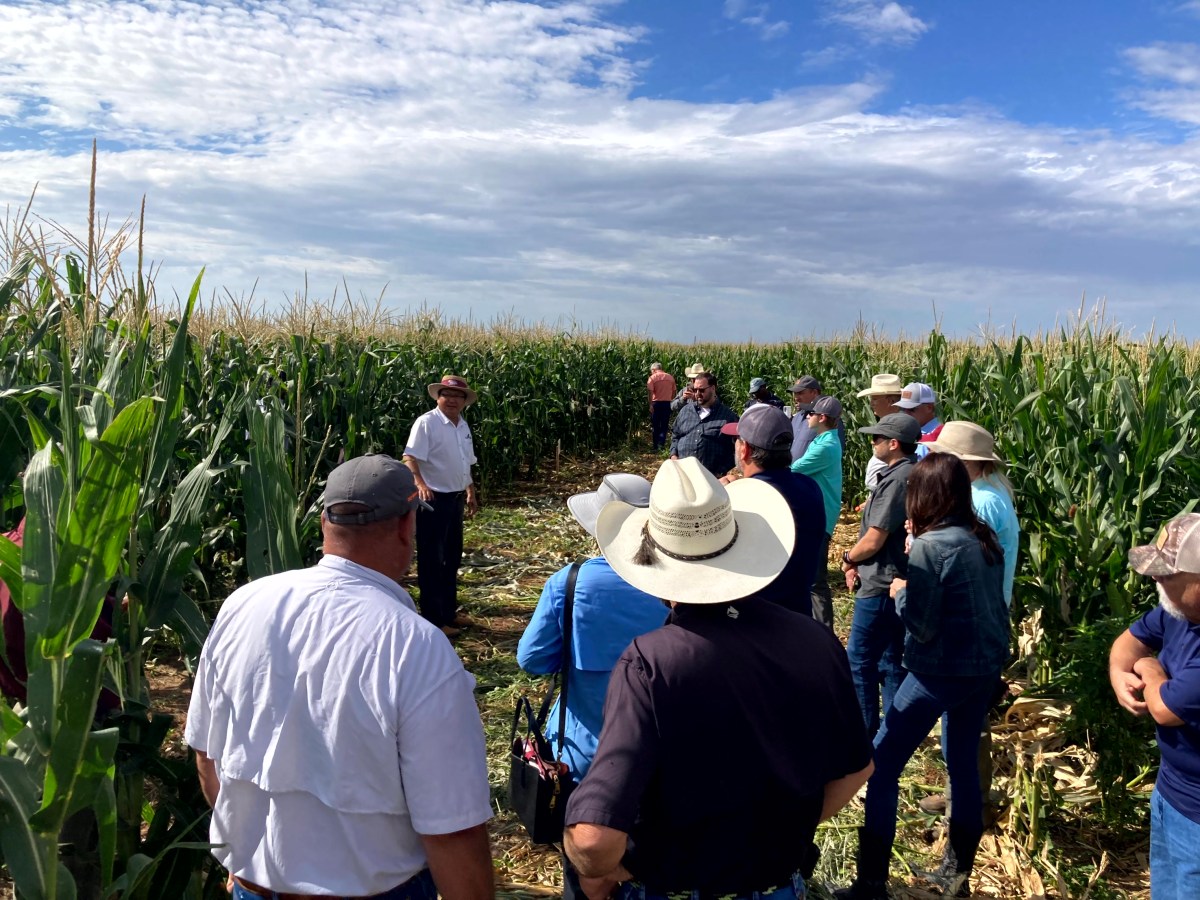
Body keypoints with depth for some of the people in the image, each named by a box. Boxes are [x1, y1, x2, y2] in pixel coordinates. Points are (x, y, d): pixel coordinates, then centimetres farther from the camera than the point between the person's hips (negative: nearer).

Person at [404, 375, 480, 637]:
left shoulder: (463, 426, 11)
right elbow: (410, 458, -23)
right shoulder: (426, 423, -14)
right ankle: (433, 620, 8)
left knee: (452, 558, 17)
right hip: (433, 500, -8)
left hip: (456, 500, 9)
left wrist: (471, 493, 22)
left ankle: (449, 612, 31)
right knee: (431, 561, 0)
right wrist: (420, 483, -38)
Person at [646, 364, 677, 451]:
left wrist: (650, 405, -15)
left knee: (655, 425, 10)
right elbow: (674, 392, 8)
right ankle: (661, 444, 1)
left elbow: (650, 392, -15)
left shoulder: (652, 378, -5)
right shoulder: (670, 377, 8)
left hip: (657, 403, -3)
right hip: (668, 403, 3)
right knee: (664, 425, 9)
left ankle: (656, 445, 14)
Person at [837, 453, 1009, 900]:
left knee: (882, 763, 1)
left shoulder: (929, 546, -19)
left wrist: (900, 592, 0)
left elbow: (921, 626, -18)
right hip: (987, 665, 8)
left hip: (943, 671, -8)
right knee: (962, 761, 20)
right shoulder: (985, 539, 4)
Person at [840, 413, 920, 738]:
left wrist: (848, 558, -2)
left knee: (859, 661, 2)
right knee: (890, 663, 16)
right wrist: (858, 563, 5)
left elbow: (873, 541, -21)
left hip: (880, 588, -10)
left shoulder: (897, 480, -20)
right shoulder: (911, 475, 10)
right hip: (897, 584, 10)